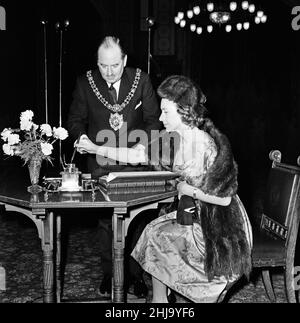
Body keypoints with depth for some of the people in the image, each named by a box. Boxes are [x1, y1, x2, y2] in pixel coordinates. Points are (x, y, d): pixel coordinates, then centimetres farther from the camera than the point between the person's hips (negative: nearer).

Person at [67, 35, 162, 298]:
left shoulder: (141, 80, -3)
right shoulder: (85, 83, -2)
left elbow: (153, 119, 1)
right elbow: (75, 119, 5)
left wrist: (143, 144, -15)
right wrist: (82, 136, -16)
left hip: (135, 163, 0)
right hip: (101, 165, 1)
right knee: (106, 221, 9)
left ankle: (136, 273, 21)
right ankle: (109, 273, 25)